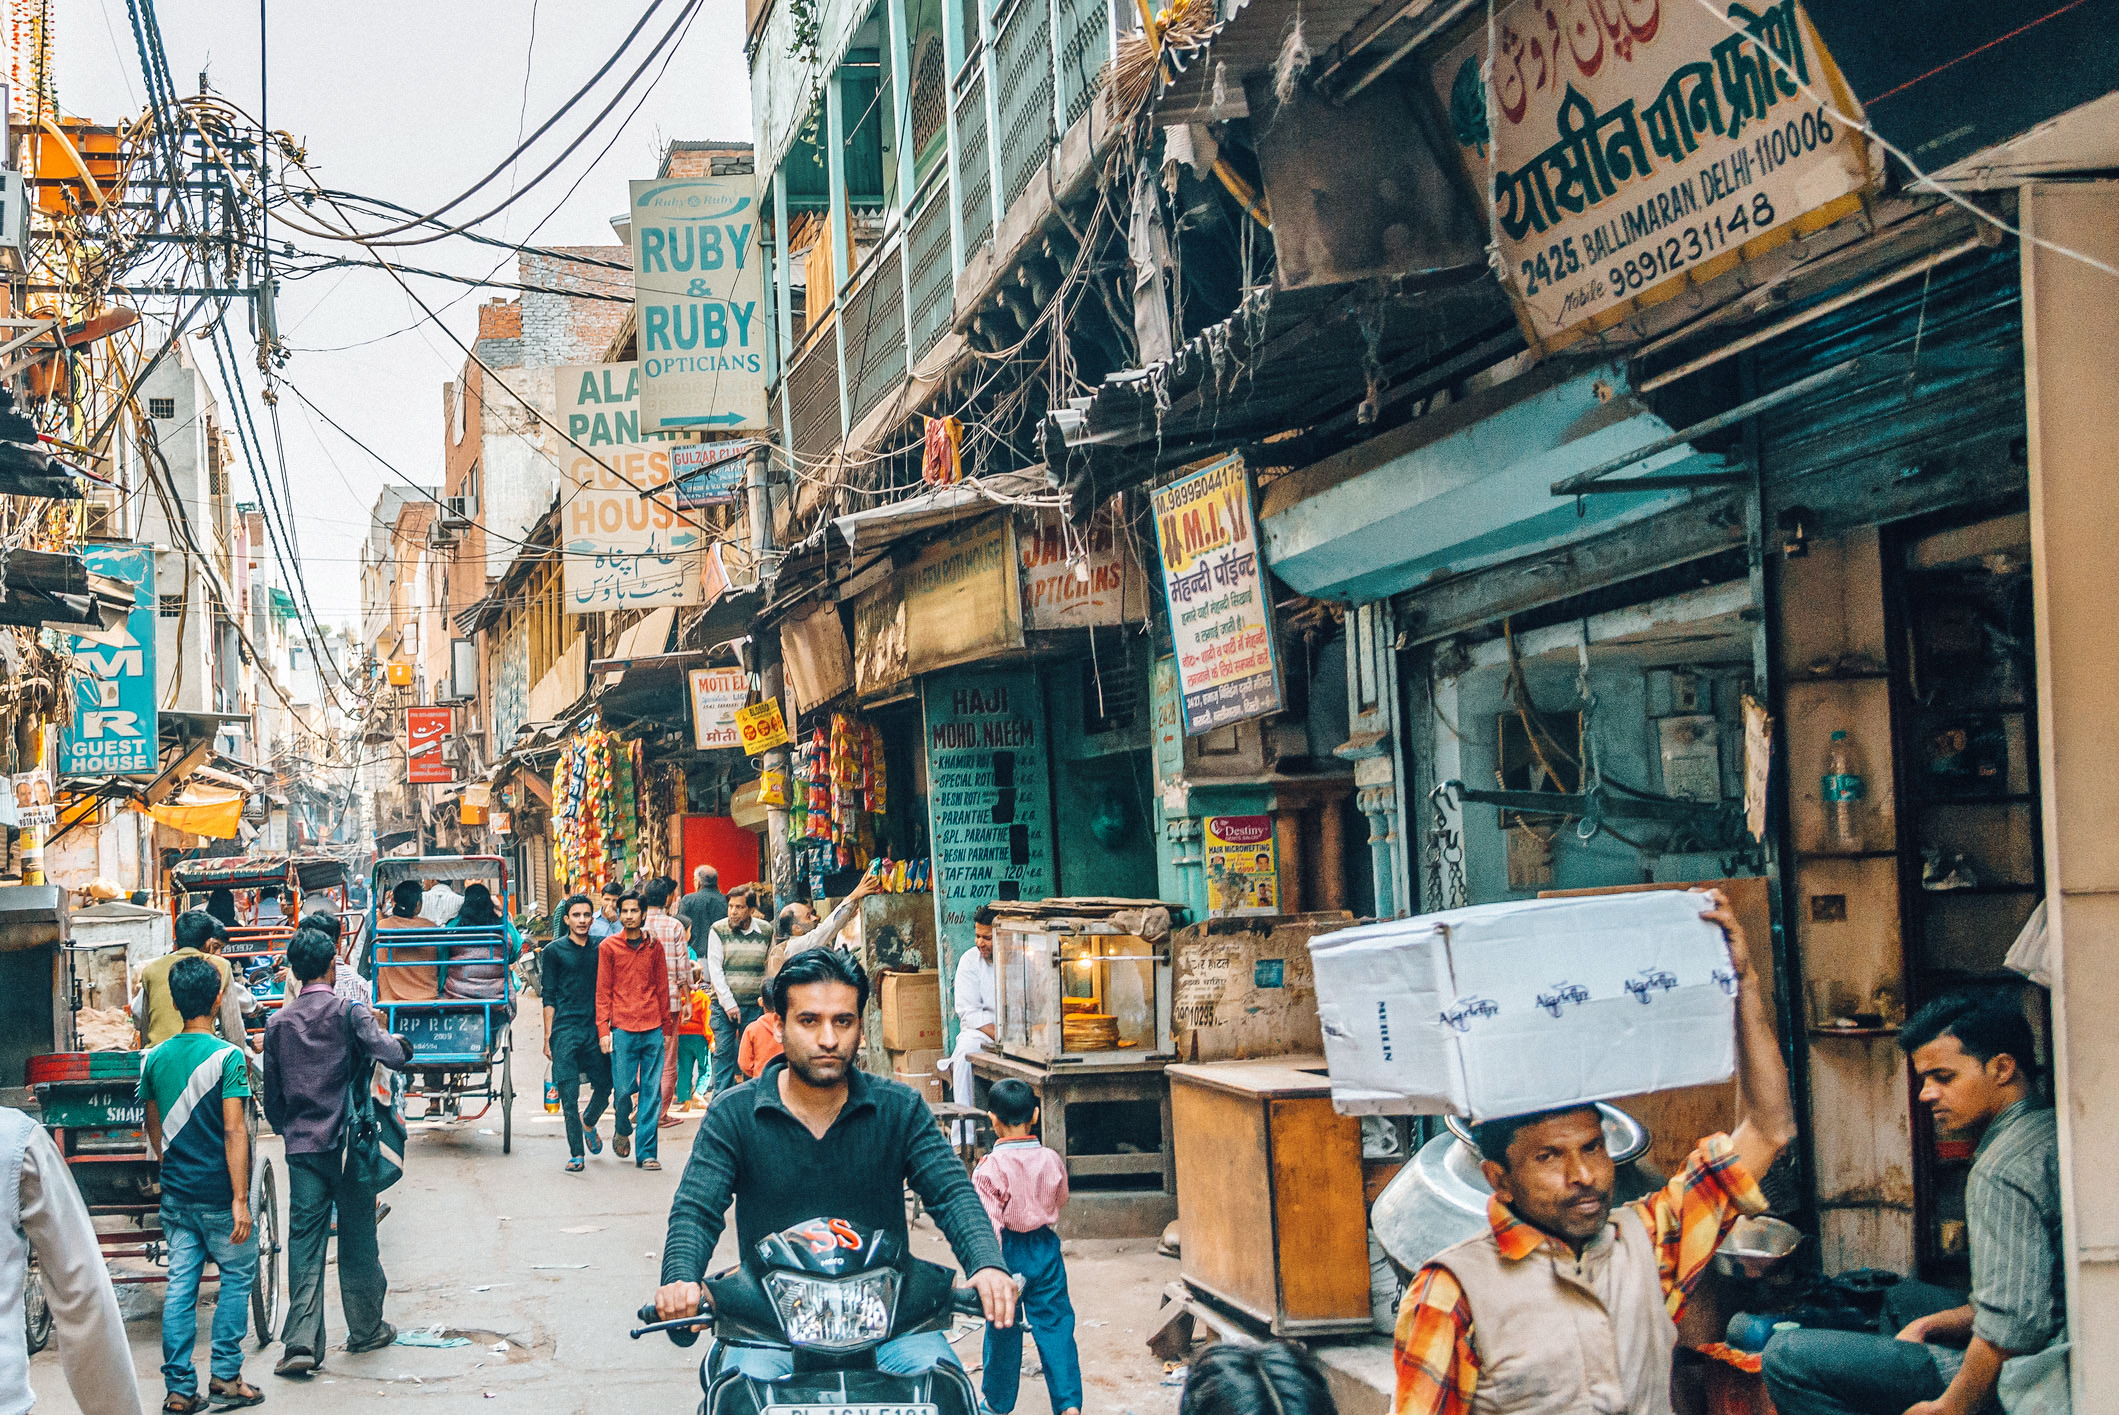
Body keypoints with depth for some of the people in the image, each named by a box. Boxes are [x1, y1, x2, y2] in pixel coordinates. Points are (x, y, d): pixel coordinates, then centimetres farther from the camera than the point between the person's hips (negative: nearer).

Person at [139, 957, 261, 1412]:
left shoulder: (154, 1059, 3)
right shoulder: (227, 1057, -14)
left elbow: (153, 1128, 13)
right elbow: (233, 1131, -18)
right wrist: (240, 1199, -17)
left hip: (176, 1192, 5)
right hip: (217, 1193, -5)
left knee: (180, 1285, 8)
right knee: (237, 1277, 10)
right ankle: (225, 1378, 8)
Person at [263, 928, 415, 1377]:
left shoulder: (278, 1024, 6)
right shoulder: (349, 1013, -6)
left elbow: (272, 1096, 11)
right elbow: (389, 1054, -19)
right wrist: (403, 1045, 3)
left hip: (300, 1146, 3)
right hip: (346, 1140, -3)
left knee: (304, 1239, 2)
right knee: (358, 1238, 9)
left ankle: (302, 1342, -7)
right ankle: (366, 1329, 21)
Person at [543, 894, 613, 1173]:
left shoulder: (600, 949, 10)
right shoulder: (554, 951, 3)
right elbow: (549, 997, 2)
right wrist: (548, 1036, -2)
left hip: (596, 1027, 3)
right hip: (565, 1030, -3)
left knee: (604, 1086, 5)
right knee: (569, 1094, -4)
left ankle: (588, 1123, 35)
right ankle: (576, 1154, 3)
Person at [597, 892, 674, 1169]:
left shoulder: (654, 947, 11)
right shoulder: (608, 947, 4)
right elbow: (602, 991, 3)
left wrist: (665, 1026, 13)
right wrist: (603, 1029, -4)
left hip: (653, 1030, 2)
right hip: (622, 1029, -2)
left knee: (651, 1094, 0)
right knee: (624, 1089, -5)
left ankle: (646, 1153, 5)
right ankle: (622, 1132, 25)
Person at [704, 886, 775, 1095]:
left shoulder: (766, 931, 4)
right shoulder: (718, 930, -1)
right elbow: (715, 969, -3)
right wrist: (729, 1003, -9)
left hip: (754, 1005, 1)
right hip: (724, 1005, -1)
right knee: (723, 1053, -3)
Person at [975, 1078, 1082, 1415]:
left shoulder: (989, 1167, -16)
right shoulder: (1051, 1160, -5)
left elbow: (988, 1223, -17)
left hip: (1009, 1251, -2)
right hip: (1046, 1248, 2)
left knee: (1003, 1329, 11)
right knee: (1055, 1325, 6)